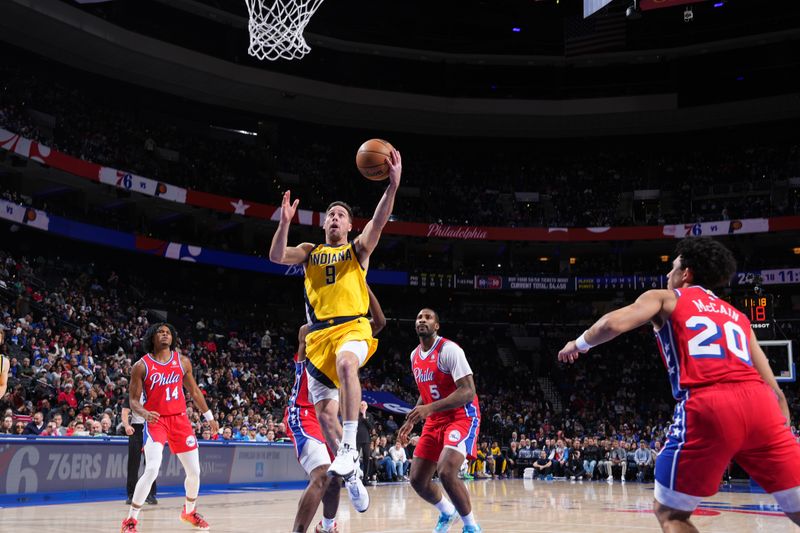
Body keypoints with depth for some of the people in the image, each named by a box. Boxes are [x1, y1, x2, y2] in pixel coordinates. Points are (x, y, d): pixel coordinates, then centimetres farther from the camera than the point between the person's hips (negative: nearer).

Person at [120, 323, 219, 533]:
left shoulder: (183, 362, 3)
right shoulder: (141, 366, -6)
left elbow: (194, 391, 14)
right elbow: (134, 400, -5)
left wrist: (209, 417, 16)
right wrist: (144, 413, -26)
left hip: (180, 419, 4)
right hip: (156, 421, -4)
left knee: (194, 471, 8)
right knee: (152, 470, -21)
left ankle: (189, 512, 33)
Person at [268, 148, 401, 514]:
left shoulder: (358, 248, 9)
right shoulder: (310, 252, 16)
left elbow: (379, 221, -9)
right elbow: (276, 257, -2)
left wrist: (393, 184, -24)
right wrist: (285, 223, -18)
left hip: (353, 328, -4)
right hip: (318, 333, 4)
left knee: (346, 362, -39)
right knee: (324, 411, 2)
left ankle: (350, 449, -38)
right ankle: (352, 474, 19)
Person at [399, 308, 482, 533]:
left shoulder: (449, 349, -17)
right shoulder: (414, 356, 8)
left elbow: (468, 392, -25)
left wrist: (429, 408, -33)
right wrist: (412, 421, 13)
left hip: (462, 417, -8)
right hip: (435, 421, 8)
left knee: (446, 472, -27)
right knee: (417, 479, 4)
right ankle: (447, 512, 34)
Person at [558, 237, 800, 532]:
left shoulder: (664, 298, 20)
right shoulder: (738, 316, 32)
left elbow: (614, 323, 1)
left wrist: (579, 343, 19)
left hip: (707, 405, -4)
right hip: (760, 403, 4)